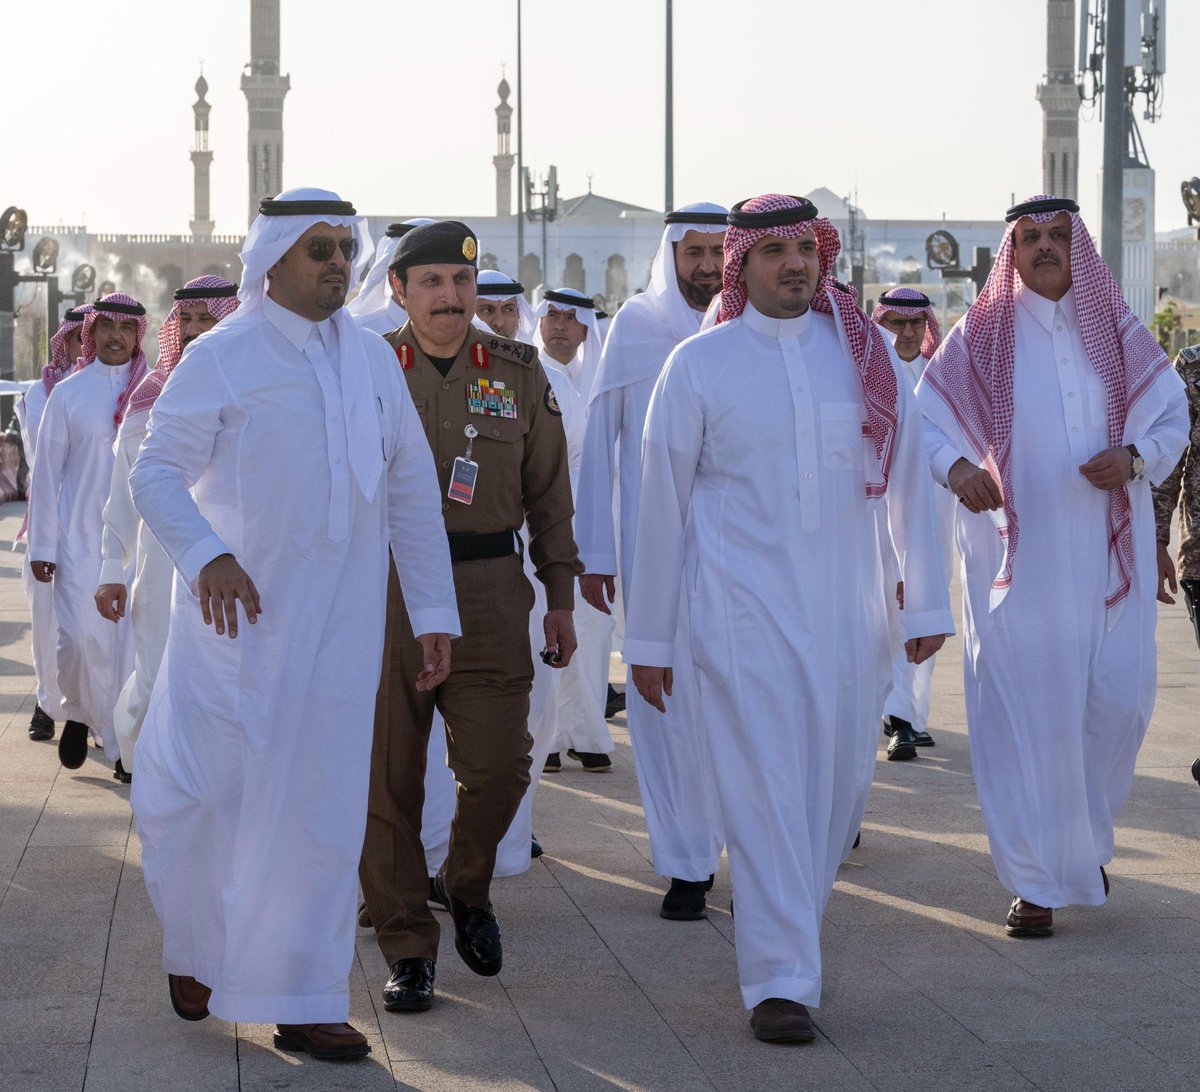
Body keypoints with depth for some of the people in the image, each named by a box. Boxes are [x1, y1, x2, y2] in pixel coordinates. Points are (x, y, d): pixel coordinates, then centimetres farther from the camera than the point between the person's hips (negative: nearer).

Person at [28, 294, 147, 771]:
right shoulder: (69, 393, 2)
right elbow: (46, 472, 3)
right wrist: (41, 547, 0)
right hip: (81, 535, -1)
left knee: (131, 639, -1)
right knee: (81, 637, -9)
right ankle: (78, 713, 18)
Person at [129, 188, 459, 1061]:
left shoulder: (372, 358, 10)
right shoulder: (222, 357, -4)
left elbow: (412, 487, 14)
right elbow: (157, 471, -9)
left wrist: (434, 611, 10)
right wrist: (206, 556, -27)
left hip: (339, 627, 4)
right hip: (237, 616, -3)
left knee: (320, 809, 3)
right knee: (199, 794, 0)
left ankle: (300, 1002, 12)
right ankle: (196, 950, 27)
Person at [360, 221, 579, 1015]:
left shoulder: (520, 374, 7)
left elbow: (549, 493, 11)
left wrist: (561, 598, 8)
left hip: (487, 590, 1)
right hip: (383, 590, 0)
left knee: (497, 764, -6)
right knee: (386, 778, 0)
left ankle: (468, 888, 24)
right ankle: (407, 949, 11)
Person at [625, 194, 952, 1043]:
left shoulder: (866, 354, 7)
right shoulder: (699, 365, 1)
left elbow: (909, 480, 11)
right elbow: (663, 505, 5)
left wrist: (928, 602, 7)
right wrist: (649, 637, 5)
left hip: (847, 614, 3)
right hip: (744, 611, -3)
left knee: (841, 789, 7)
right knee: (766, 791, -9)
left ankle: (787, 935, 29)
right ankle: (779, 981, -5)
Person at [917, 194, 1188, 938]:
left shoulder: (1119, 333, 7)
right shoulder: (982, 336, 1)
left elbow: (1174, 415, 11)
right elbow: (925, 419, 1)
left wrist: (1135, 458, -10)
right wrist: (958, 466, -20)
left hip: (1108, 556, 2)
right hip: (1020, 559, -2)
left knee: (1120, 702, 0)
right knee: (1027, 713, -3)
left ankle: (1087, 838, 28)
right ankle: (1036, 881, 6)